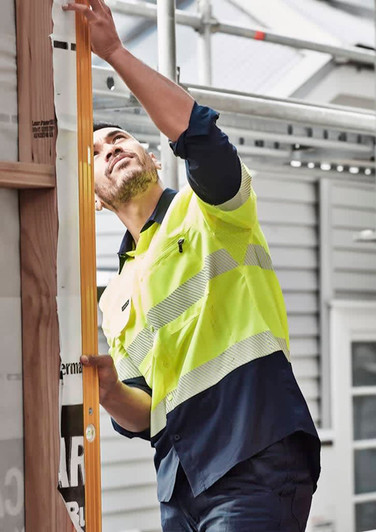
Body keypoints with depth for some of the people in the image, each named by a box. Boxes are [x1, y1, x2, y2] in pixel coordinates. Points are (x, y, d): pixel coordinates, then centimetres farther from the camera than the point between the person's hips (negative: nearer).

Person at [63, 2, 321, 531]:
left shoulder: (207, 211, 6)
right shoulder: (115, 299, 21)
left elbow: (198, 132, -16)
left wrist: (115, 52, -17)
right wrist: (112, 391, -3)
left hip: (255, 463, -7)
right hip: (179, 486, 7)